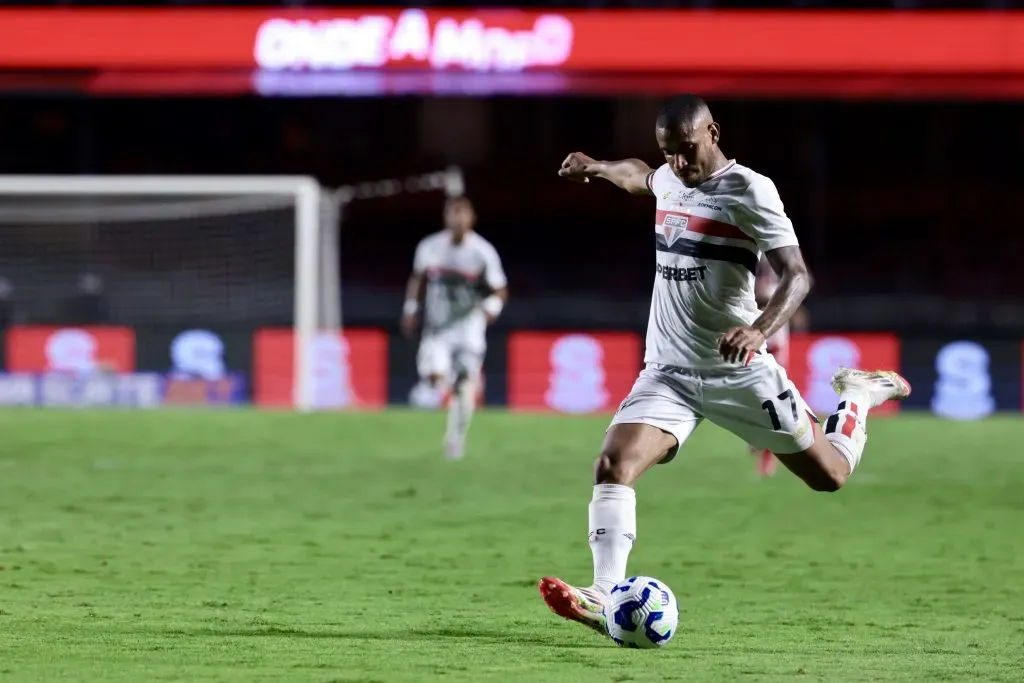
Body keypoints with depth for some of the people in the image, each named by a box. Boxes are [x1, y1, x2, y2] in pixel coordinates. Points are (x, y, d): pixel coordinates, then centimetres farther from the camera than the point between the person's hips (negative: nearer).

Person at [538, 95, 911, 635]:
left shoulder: (748, 191, -13)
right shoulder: (670, 179, 7)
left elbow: (796, 276, -21)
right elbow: (642, 177, 35)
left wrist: (759, 330, -39)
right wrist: (600, 168, 15)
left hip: (737, 369, -4)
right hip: (667, 371, 4)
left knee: (829, 475, 7)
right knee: (613, 465, -21)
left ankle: (858, 396, 38)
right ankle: (605, 598, -28)